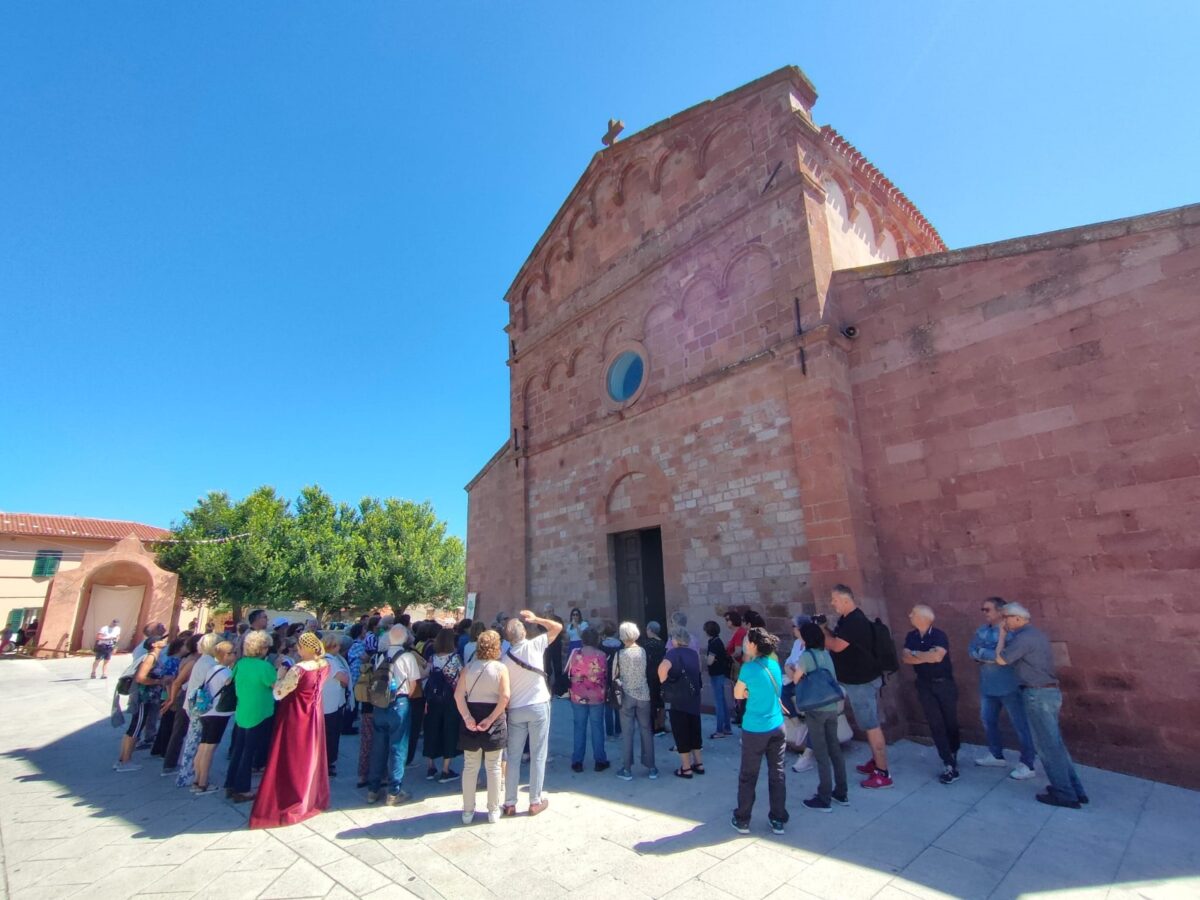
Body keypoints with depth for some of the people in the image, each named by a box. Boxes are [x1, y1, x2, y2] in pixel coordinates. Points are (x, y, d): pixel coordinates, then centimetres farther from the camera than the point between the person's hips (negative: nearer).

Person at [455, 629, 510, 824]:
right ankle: (493, 811, 21)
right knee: (493, 767, 11)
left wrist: (467, 717, -12)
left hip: (471, 719, 2)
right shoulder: (500, 668, -8)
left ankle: (468, 811, 24)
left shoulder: (468, 667, 0)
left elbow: (458, 695, -9)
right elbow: (505, 696, -18)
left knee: (470, 767, 15)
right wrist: (491, 719, -13)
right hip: (494, 719, -2)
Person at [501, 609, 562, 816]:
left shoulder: (505, 658, -7)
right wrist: (535, 619, 1)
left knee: (513, 757, 12)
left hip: (515, 710, 2)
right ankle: (535, 802, 16)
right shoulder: (534, 645, -13)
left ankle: (509, 803, 18)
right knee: (538, 756, 8)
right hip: (538, 706, -2)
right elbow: (557, 627, -4)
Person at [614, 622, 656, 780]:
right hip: (643, 695, 2)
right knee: (646, 731, 11)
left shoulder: (620, 654, -11)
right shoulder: (643, 651, -5)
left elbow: (614, 675, -4)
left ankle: (627, 769, 13)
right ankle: (651, 768, 18)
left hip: (626, 695, -2)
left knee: (627, 733, 7)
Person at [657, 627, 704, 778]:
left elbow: (663, 668, -29)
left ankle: (686, 768, 12)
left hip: (678, 699, -6)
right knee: (694, 730, 19)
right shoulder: (694, 653, 9)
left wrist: (664, 684, -16)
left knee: (681, 733, 5)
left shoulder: (673, 653, -12)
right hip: (694, 697, 6)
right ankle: (698, 763, 27)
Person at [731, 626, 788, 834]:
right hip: (777, 726, 5)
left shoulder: (749, 668, -18)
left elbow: (738, 694, -3)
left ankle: (742, 821, 18)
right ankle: (778, 820, 21)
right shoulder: (774, 664, 0)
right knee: (777, 773, 13)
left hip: (755, 729, -5)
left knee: (748, 776, 9)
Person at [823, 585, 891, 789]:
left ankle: (883, 774, 6)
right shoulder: (848, 619, 8)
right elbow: (836, 640, 14)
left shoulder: (855, 621, -24)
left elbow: (836, 646, -26)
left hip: (862, 681, -10)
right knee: (870, 723, 19)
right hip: (859, 679, 10)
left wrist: (822, 630, -13)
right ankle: (876, 761, 31)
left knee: (871, 725, -2)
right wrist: (825, 630, -1)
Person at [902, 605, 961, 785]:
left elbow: (938, 656, -29)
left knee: (950, 722, 9)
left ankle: (953, 755, 33)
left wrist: (915, 653, -15)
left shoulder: (939, 635, -14)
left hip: (944, 683, -3)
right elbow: (904, 658, -8)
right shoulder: (910, 636, 2)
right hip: (924, 685, 3)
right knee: (936, 724, 0)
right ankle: (949, 765, 4)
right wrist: (928, 656, -18)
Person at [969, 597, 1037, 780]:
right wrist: (993, 656, -13)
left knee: (1019, 724, 4)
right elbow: (972, 651, 4)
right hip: (988, 685, 8)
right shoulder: (982, 630, 7)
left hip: (1009, 686, -8)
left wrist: (983, 652, -14)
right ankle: (996, 754, 34)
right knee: (988, 720, 18)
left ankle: (1027, 764, 16)